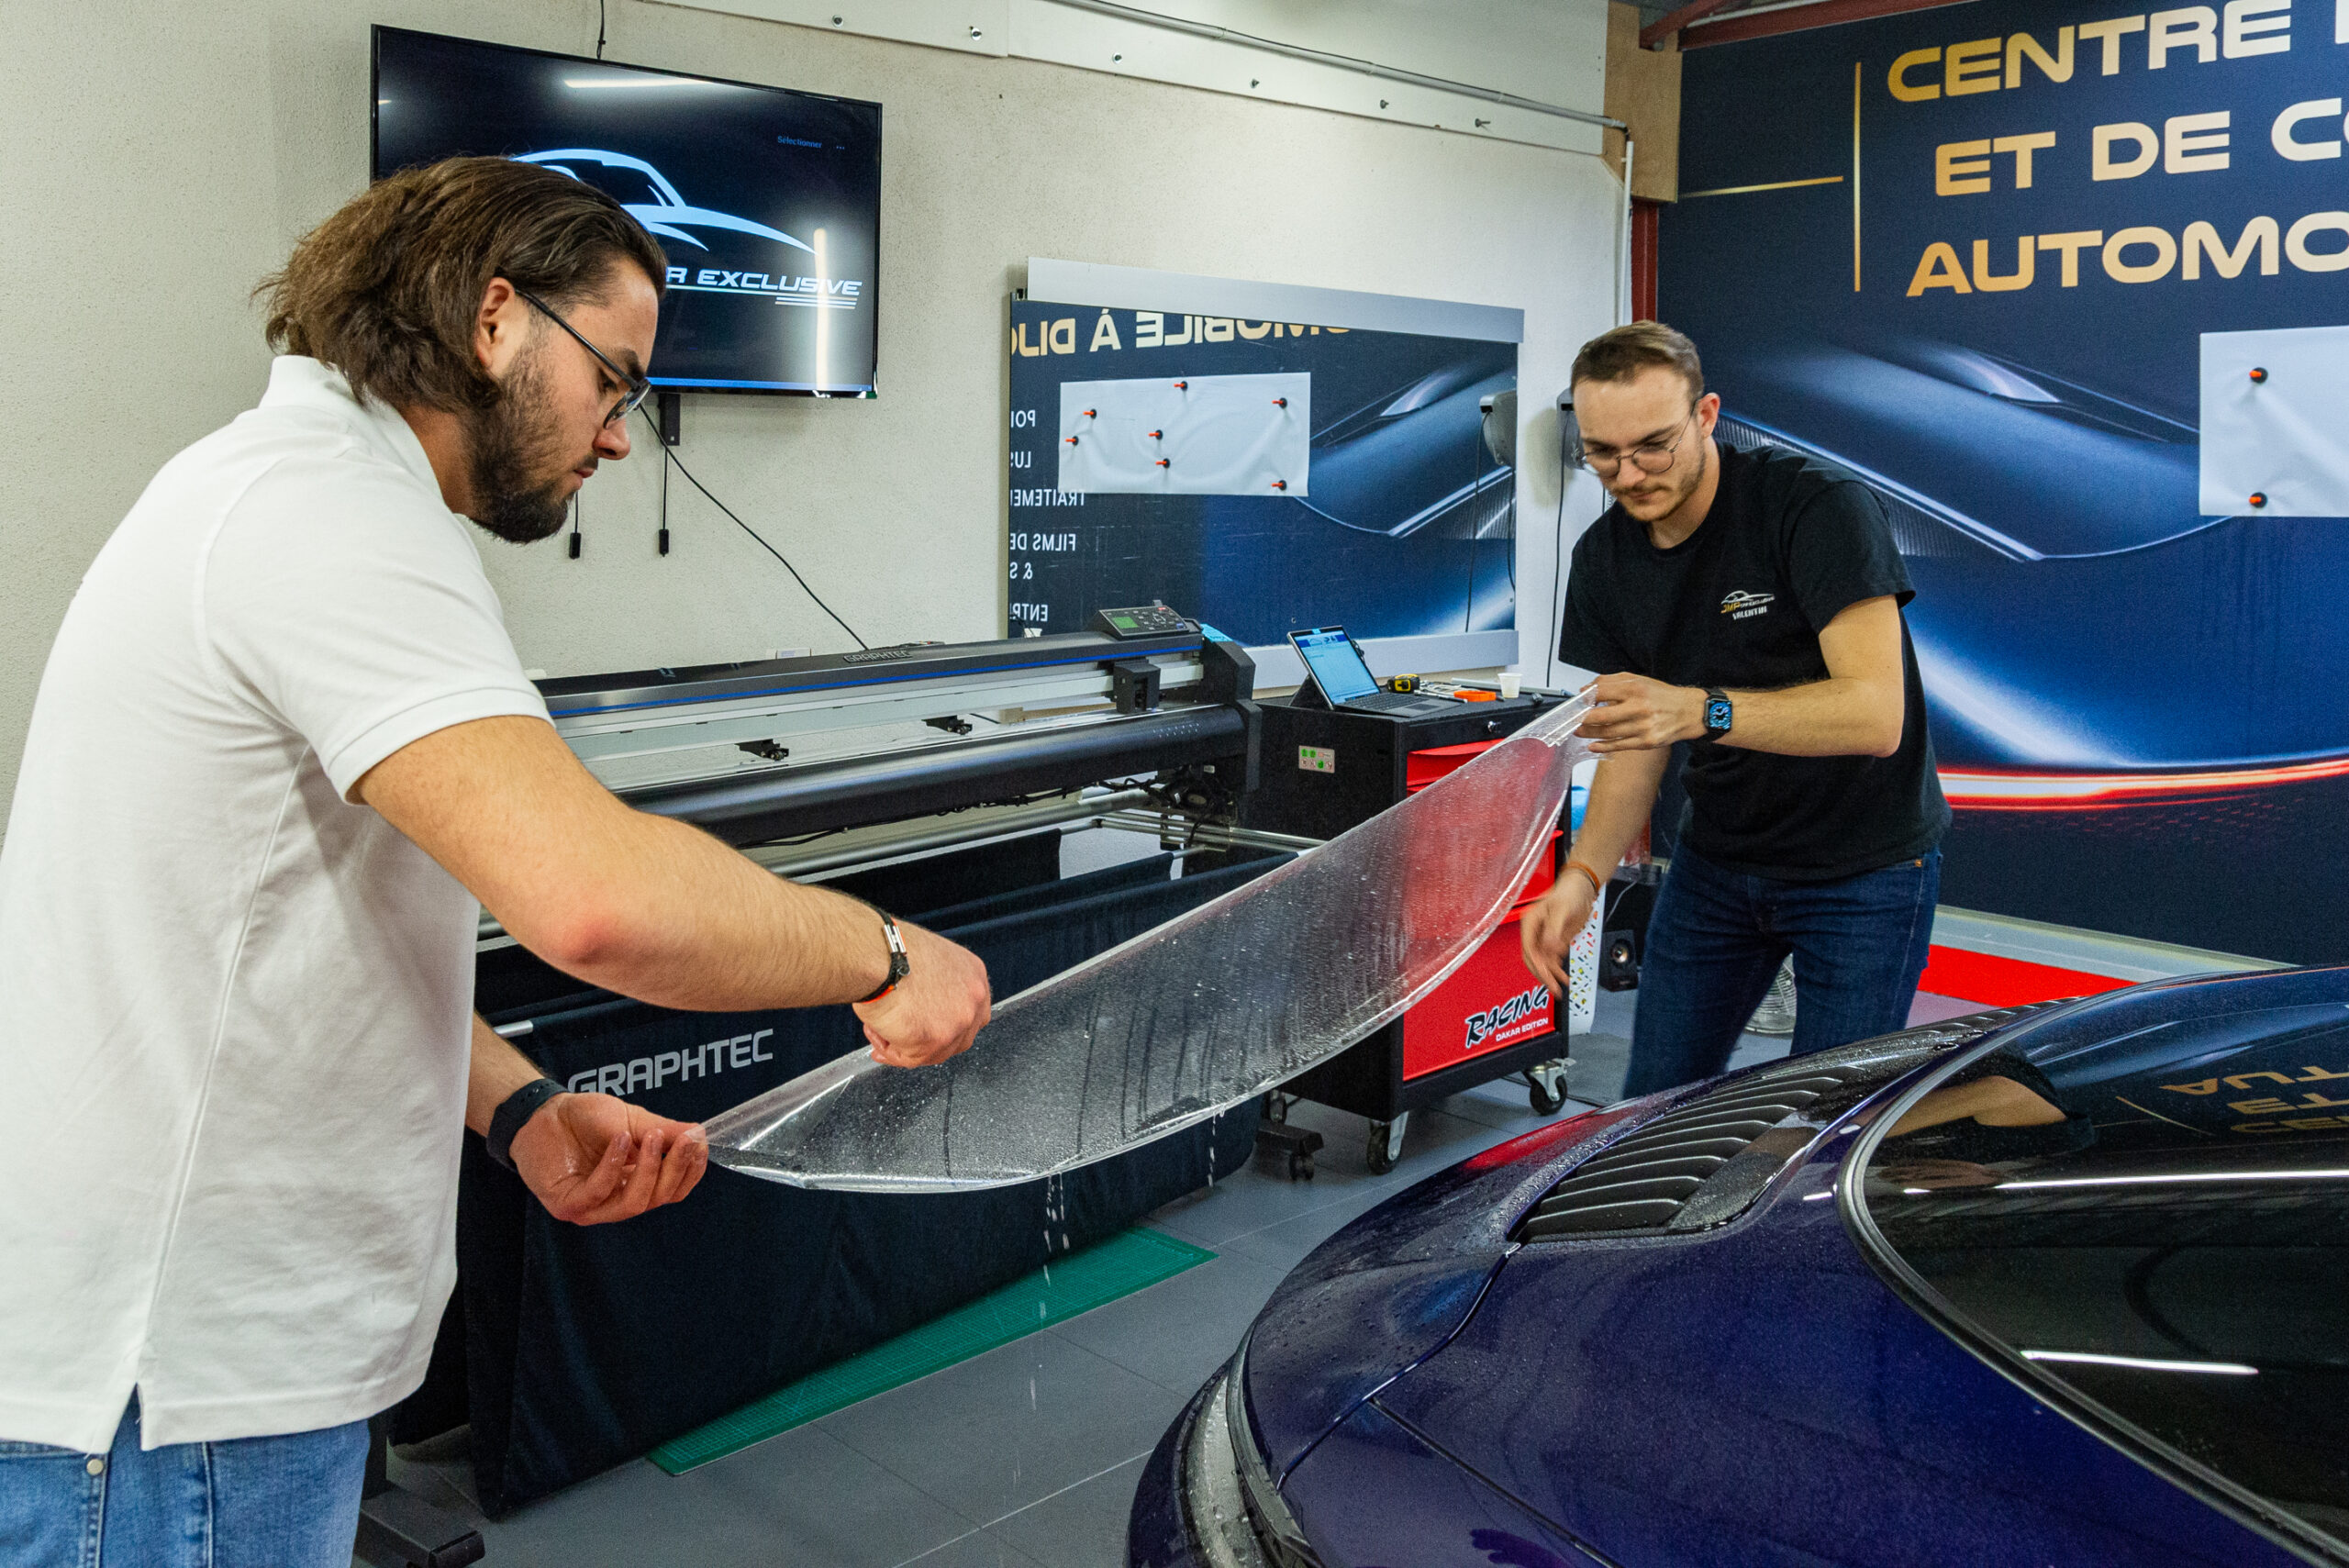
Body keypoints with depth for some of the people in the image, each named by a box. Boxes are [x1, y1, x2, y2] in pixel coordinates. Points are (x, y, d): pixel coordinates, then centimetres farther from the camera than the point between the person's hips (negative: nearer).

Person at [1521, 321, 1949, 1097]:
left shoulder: (1820, 505, -22)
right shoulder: (1604, 558, -4)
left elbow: (1876, 715, -30)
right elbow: (1634, 746, 0)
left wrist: (1701, 710, -43)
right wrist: (1584, 873, -17)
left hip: (1864, 864, -5)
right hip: (1717, 858, 6)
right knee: (1653, 1108, 12)